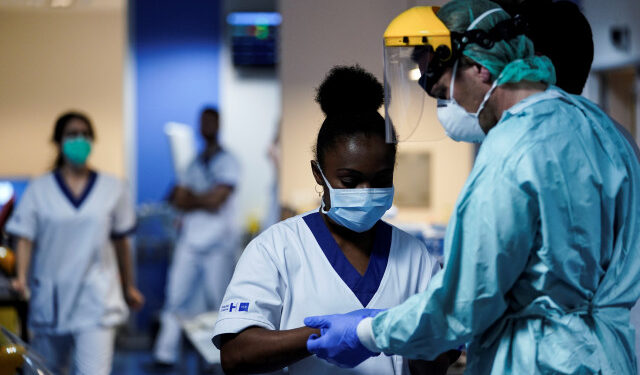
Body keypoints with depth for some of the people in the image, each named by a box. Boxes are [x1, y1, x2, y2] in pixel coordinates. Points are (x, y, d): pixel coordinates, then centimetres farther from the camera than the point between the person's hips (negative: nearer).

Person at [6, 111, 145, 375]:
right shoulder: (39, 189, 4)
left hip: (96, 302, -1)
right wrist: (21, 278, -18)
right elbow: (25, 238, -1)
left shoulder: (113, 189, 7)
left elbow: (121, 241, 14)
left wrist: (129, 287, 20)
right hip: (51, 300, 1)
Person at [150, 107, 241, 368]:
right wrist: (203, 201, -9)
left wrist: (190, 199, 1)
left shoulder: (228, 163, 0)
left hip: (219, 244, -5)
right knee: (176, 298, 1)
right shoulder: (195, 165, 18)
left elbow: (216, 199, -12)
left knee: (218, 302, -3)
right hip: (190, 241, 5)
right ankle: (165, 355, 3)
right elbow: (180, 200, 8)